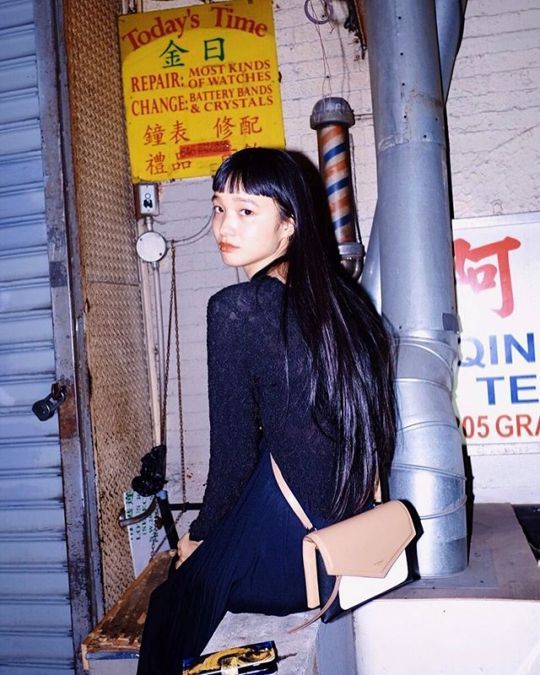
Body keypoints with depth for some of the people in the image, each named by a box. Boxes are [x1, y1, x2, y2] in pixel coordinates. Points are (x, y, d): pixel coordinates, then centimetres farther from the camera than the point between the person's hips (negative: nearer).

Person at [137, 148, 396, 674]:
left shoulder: (236, 308, -17)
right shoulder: (342, 297, 3)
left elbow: (234, 450, -13)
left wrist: (200, 535, 5)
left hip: (290, 561, -7)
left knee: (175, 600, 19)